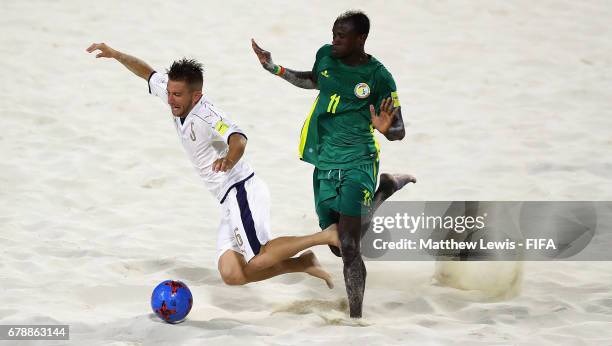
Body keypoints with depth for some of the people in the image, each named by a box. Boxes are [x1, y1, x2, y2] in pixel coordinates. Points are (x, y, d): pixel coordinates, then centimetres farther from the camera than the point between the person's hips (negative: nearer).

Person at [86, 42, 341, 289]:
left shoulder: (205, 115, -20)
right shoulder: (177, 101, 5)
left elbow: (238, 139, -40)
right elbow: (148, 73, 23)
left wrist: (229, 160, -60)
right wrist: (116, 55, 19)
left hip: (242, 191, -9)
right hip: (231, 201, 9)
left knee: (259, 261, -24)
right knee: (231, 275, -3)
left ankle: (326, 236, -12)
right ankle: (304, 264, 6)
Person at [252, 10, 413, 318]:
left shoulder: (378, 76, -13)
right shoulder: (325, 56, 1)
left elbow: (399, 131, -9)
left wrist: (386, 129, -32)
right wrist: (275, 69, 18)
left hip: (357, 163, -6)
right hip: (324, 164, 6)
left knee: (348, 247, -17)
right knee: (338, 246, 15)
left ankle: (356, 316, -10)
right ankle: (384, 189, 38)